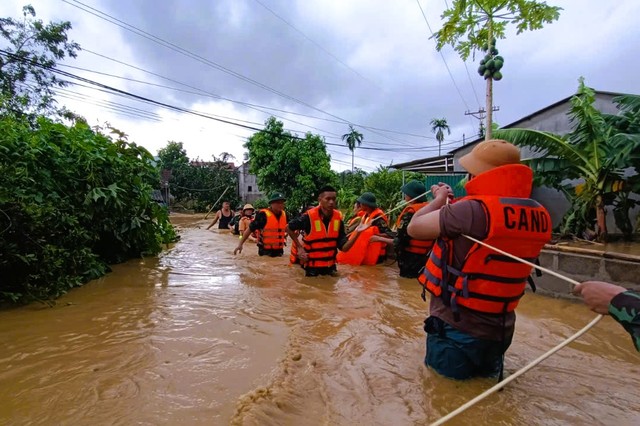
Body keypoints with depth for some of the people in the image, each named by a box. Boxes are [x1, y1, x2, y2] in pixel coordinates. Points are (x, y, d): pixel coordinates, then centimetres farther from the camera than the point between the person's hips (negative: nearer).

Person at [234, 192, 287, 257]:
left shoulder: (284, 214, 3)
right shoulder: (263, 215, -15)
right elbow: (250, 229, -13)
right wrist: (240, 244, -18)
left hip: (279, 251, 6)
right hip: (266, 251, -6)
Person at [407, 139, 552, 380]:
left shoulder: (476, 209, -28)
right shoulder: (539, 216, -2)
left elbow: (414, 228, -18)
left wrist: (439, 201, 0)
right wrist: (448, 206, 9)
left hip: (457, 328, -7)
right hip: (499, 329, 7)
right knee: (486, 378, 32)